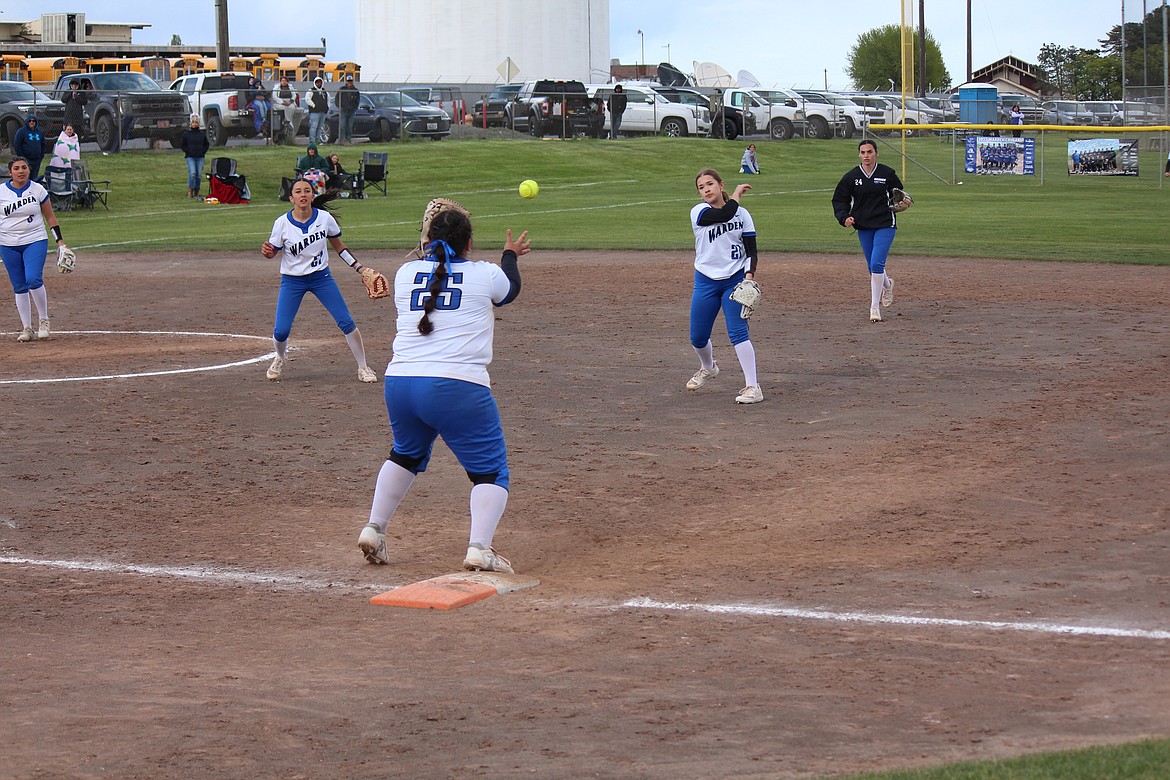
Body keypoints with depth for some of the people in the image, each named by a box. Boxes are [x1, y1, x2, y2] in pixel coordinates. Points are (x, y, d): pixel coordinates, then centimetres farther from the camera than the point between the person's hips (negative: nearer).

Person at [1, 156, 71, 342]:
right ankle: (27, 329, 11)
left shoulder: (37, 190, 0)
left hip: (35, 242, -2)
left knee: (33, 279, -20)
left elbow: (50, 217, 6)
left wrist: (60, 241, 1)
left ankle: (43, 320, -3)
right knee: (19, 287, 4)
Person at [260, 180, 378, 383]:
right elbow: (273, 252, -3)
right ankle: (280, 359, 29)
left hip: (321, 276, 1)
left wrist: (358, 267, 3)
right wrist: (267, 252, -27)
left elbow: (338, 245, 6)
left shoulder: (324, 218, -10)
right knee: (280, 331, -6)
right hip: (292, 280, -1)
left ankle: (363, 367, 10)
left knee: (346, 322, -5)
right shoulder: (282, 223, -15)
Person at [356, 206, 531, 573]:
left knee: (406, 455, 31)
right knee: (490, 470, 5)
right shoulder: (486, 275, 4)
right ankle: (479, 548, -14)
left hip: (400, 383, 5)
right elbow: (510, 289, 27)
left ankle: (374, 530, 26)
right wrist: (509, 255, 48)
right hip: (458, 388, -5)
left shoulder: (405, 273, 13)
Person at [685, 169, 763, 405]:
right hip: (705, 281, 2)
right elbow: (724, 215, -23)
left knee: (738, 332, -14)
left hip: (735, 279, -1)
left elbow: (751, 250, 1)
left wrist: (749, 274, -15)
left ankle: (753, 386, -14)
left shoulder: (742, 214, 2)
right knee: (697, 337, 8)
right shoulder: (698, 212, -4)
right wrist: (736, 194, -8)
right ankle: (708, 367, 40)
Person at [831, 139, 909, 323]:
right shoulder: (851, 177, 1)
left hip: (885, 224, -3)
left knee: (876, 264, -15)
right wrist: (844, 217, -10)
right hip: (863, 227, 3)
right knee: (873, 267, 12)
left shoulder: (887, 174, -2)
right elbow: (839, 200, 6)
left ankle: (875, 307, -8)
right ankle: (887, 285, 46)